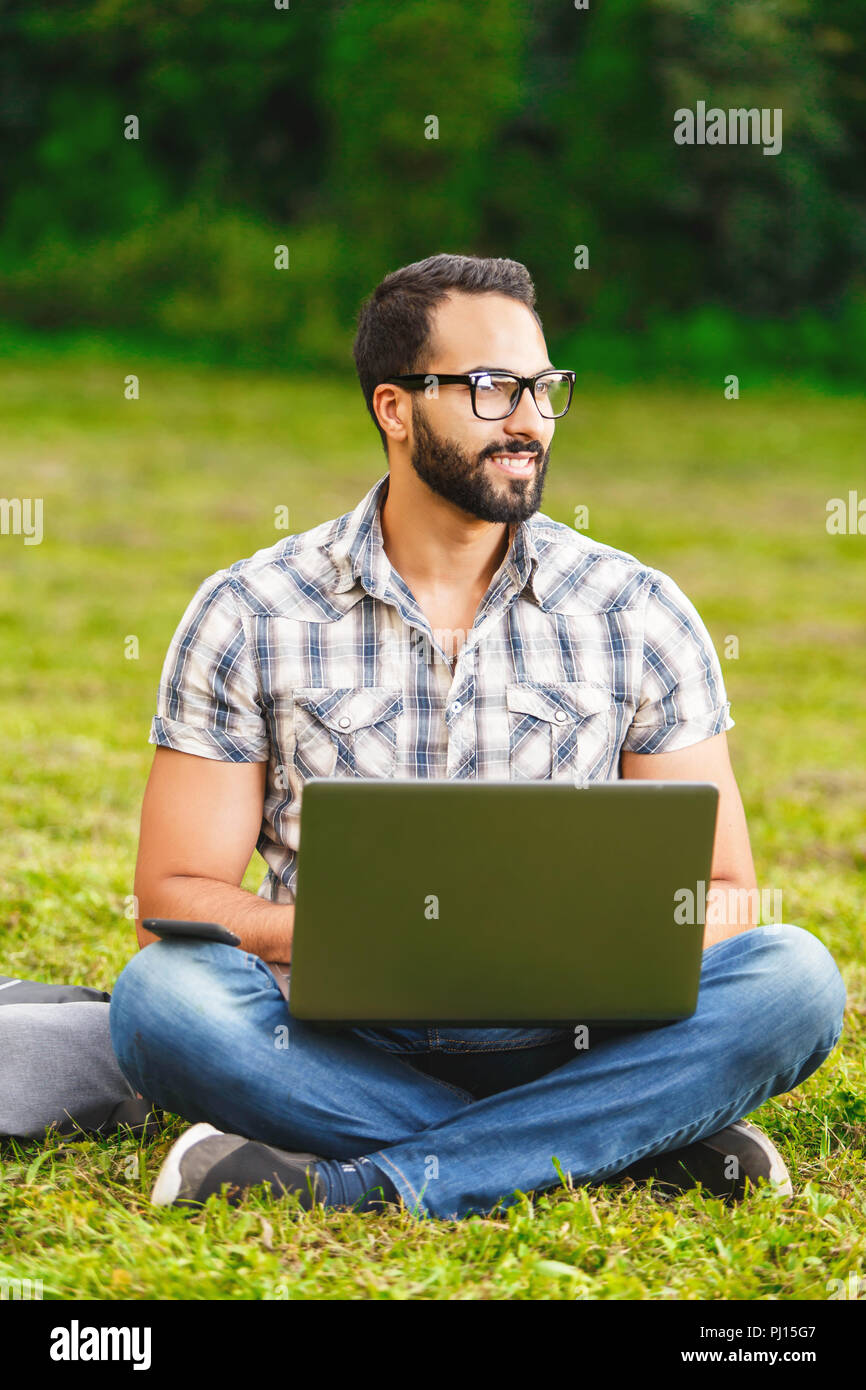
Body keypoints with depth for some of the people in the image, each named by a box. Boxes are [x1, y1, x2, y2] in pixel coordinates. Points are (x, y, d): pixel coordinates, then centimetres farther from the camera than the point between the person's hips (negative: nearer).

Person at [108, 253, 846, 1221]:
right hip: (343, 1049, -1)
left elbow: (722, 888, 6)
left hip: (569, 1045, 1)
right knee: (161, 998, -32)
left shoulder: (639, 614, 6)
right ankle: (647, 1140, -26)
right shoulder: (248, 617, 2)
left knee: (792, 977, -26)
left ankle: (351, 1183, -30)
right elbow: (173, 897, -1)